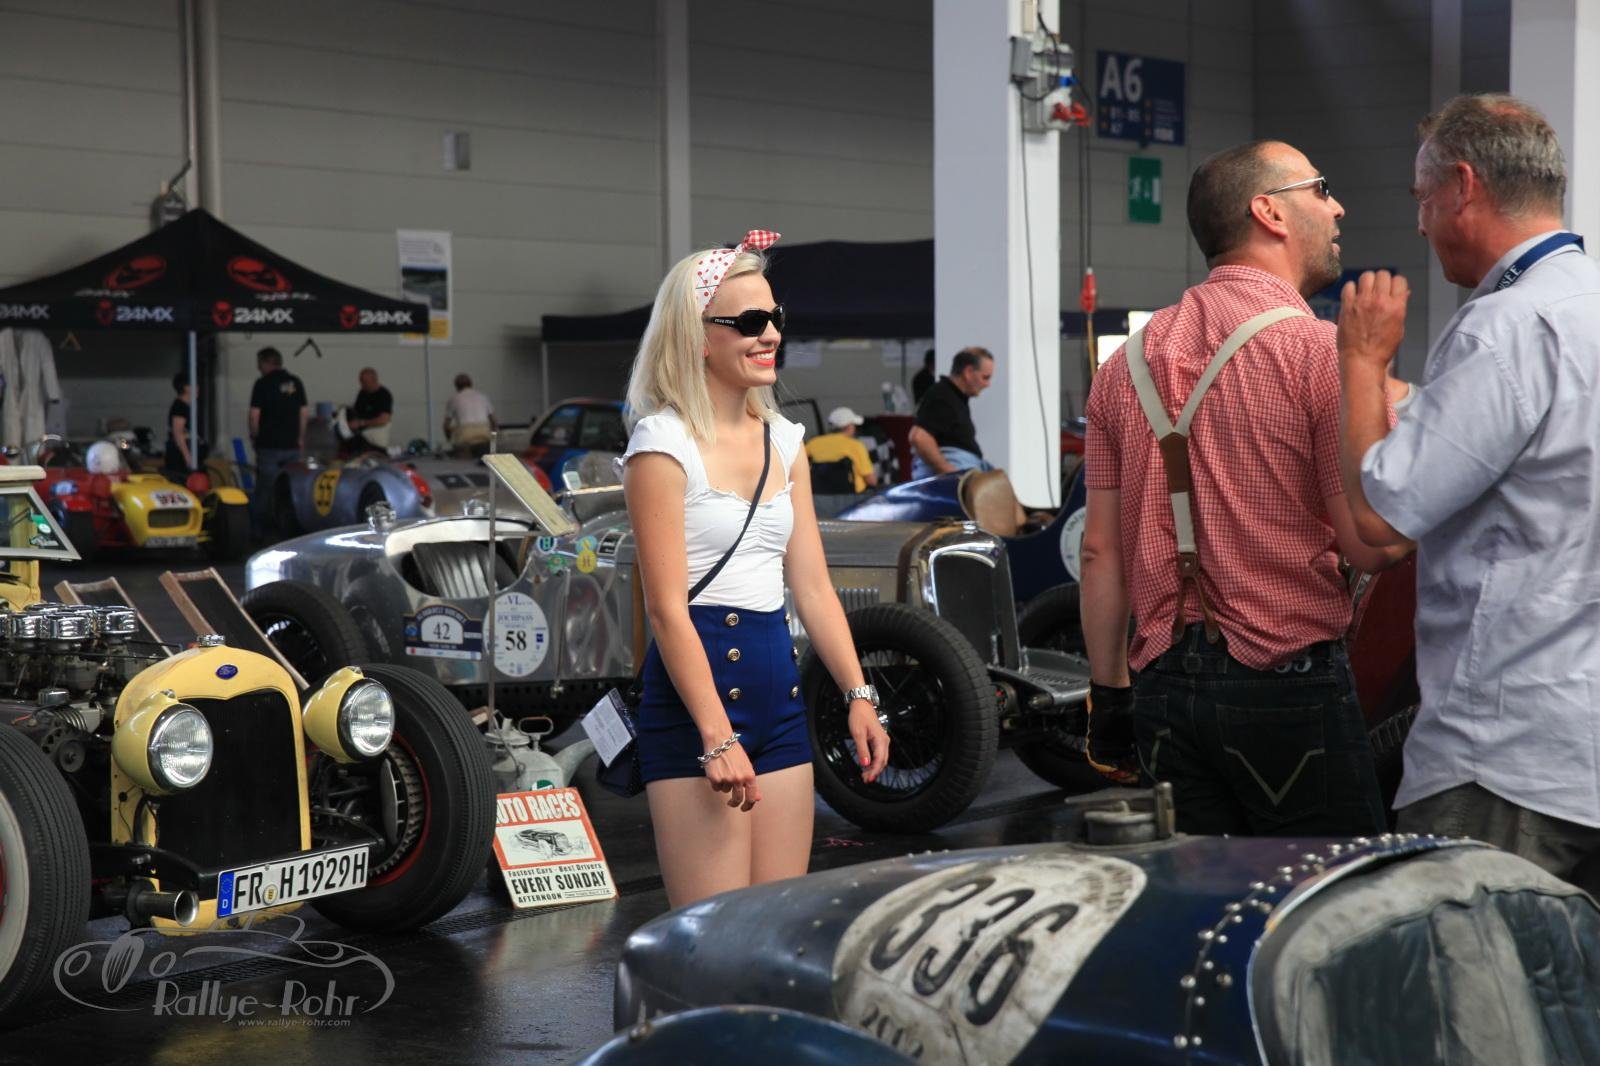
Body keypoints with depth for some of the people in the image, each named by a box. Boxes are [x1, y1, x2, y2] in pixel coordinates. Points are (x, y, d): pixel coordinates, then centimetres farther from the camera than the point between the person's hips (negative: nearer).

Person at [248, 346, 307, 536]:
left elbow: (254, 414, -9)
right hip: (292, 444, 4)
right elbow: (304, 412, 8)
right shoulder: (295, 382, 6)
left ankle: (260, 528, 4)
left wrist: (254, 437, 6)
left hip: (269, 444, -4)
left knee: (265, 487, 2)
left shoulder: (262, 384, -7)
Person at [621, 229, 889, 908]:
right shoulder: (664, 444, -9)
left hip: (776, 685, 7)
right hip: (696, 681, -7)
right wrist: (716, 738, -20)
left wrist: (858, 695, 6)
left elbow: (813, 587, 15)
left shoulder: (783, 441, 13)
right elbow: (667, 608, -14)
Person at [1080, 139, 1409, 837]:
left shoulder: (1130, 360, 9)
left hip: (1163, 681, 6)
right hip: (1287, 680, -6)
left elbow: (1101, 551, 9)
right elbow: (1372, 545, -12)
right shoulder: (1321, 349, -8)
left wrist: (1108, 698, 15)